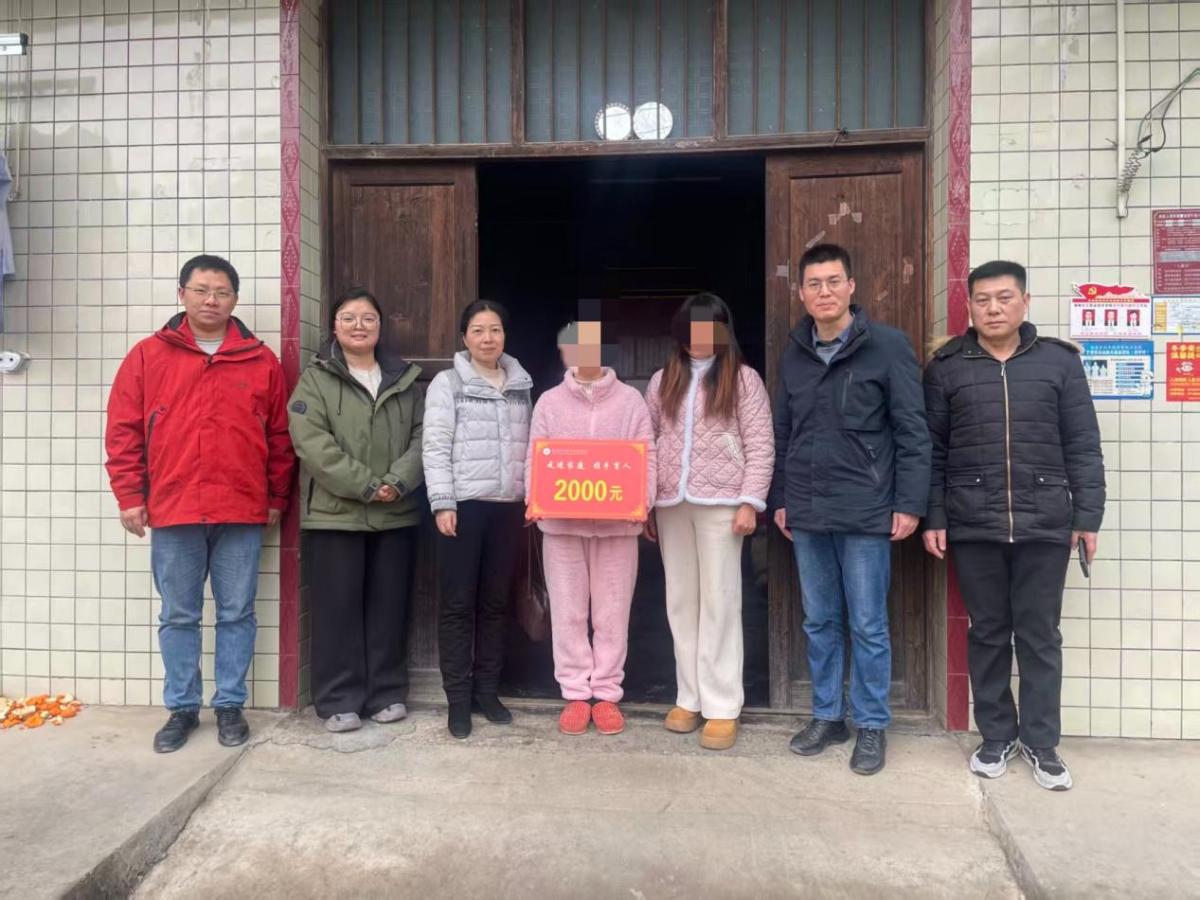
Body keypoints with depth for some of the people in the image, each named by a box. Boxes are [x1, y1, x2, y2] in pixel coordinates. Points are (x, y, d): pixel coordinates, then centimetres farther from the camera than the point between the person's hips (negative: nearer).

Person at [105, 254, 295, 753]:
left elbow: (280, 436, 7)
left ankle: (230, 705, 21)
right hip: (172, 511, 0)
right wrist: (130, 496, -1)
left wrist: (277, 497, 6)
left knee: (237, 614, 8)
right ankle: (181, 708, 24)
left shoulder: (262, 361, 5)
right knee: (178, 617, 10)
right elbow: (123, 431, 4)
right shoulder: (148, 356, 5)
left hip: (242, 513, 0)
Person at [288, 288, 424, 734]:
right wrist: (366, 485, -17)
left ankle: (387, 693, 22)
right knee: (339, 607, 3)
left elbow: (422, 437, 4)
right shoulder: (316, 379, 3)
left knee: (389, 606, 9)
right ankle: (339, 699, 15)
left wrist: (399, 482, -13)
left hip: (396, 513, 3)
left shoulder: (405, 379, 12)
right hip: (335, 513, -3)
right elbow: (313, 444, -10)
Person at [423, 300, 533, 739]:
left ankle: (487, 691, 22)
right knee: (459, 603, 2)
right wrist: (442, 502, -13)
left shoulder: (521, 385, 12)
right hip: (464, 504, -4)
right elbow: (435, 447, -6)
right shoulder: (448, 383, -1)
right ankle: (458, 699, 12)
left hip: (507, 506, 4)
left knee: (496, 602, 10)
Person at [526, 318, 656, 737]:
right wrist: (535, 501, -12)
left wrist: (642, 502, -14)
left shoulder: (630, 400, 4)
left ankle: (607, 693, 20)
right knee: (568, 611, 7)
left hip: (617, 523, -1)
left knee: (612, 613, 7)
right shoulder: (549, 402, 6)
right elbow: (535, 460, 4)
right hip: (561, 522, 1)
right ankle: (575, 693, 20)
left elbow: (647, 459, 1)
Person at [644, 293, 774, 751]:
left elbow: (760, 447, -3)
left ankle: (721, 706, 7)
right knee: (681, 602, 9)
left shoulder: (743, 379, 2)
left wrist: (750, 502, -11)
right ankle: (690, 697, 20)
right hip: (671, 503, 4)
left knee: (719, 601, -1)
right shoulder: (662, 381, 13)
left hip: (720, 502, -4)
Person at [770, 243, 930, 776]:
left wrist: (909, 503, -10)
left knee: (867, 627, 5)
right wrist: (780, 498, 13)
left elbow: (912, 431, -6)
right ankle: (827, 717, 28)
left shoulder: (887, 346, -4)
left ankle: (872, 726, 21)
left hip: (865, 512, -4)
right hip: (807, 514, 5)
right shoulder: (794, 354, 10)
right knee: (820, 623, 14)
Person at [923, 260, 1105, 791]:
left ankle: (1041, 742, 22)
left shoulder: (1059, 361, 5)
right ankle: (996, 737, 24)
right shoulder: (946, 367, 4)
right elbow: (931, 449, 3)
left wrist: (1087, 516, 0)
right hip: (972, 525, 0)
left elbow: (1082, 446, 5)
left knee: (1040, 634, 7)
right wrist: (933, 517, -2)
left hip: (1045, 522, 0)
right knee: (987, 633, 10)